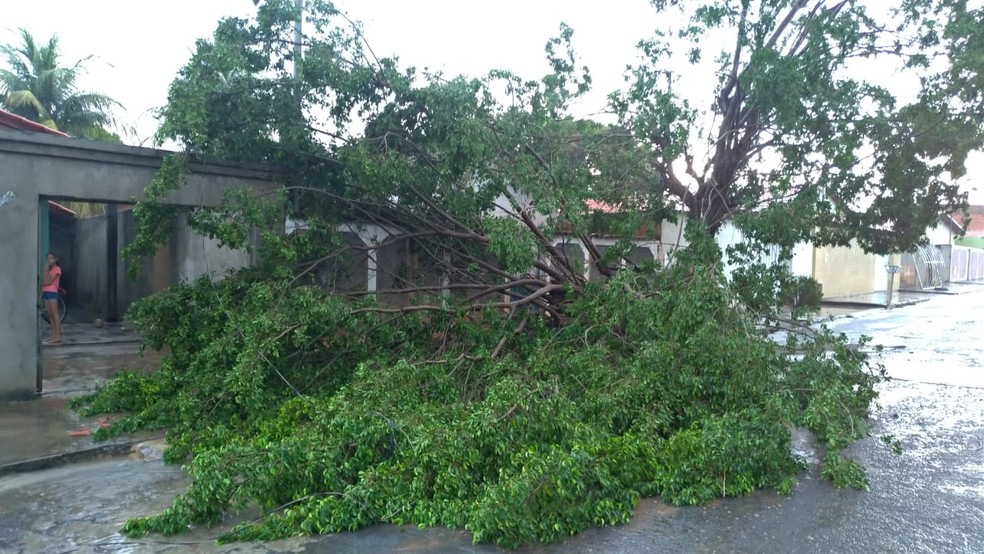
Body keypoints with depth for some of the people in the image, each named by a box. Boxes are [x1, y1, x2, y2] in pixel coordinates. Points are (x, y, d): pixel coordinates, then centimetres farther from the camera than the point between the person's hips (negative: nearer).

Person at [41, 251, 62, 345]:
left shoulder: (57, 269, -5)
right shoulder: (48, 269, 18)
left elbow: (49, 281, -14)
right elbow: (44, 282, 13)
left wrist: (46, 270, -11)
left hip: (52, 292, -8)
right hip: (45, 292, 8)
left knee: (55, 314, -10)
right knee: (50, 315, 6)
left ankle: (58, 337, -13)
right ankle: (53, 335, 8)